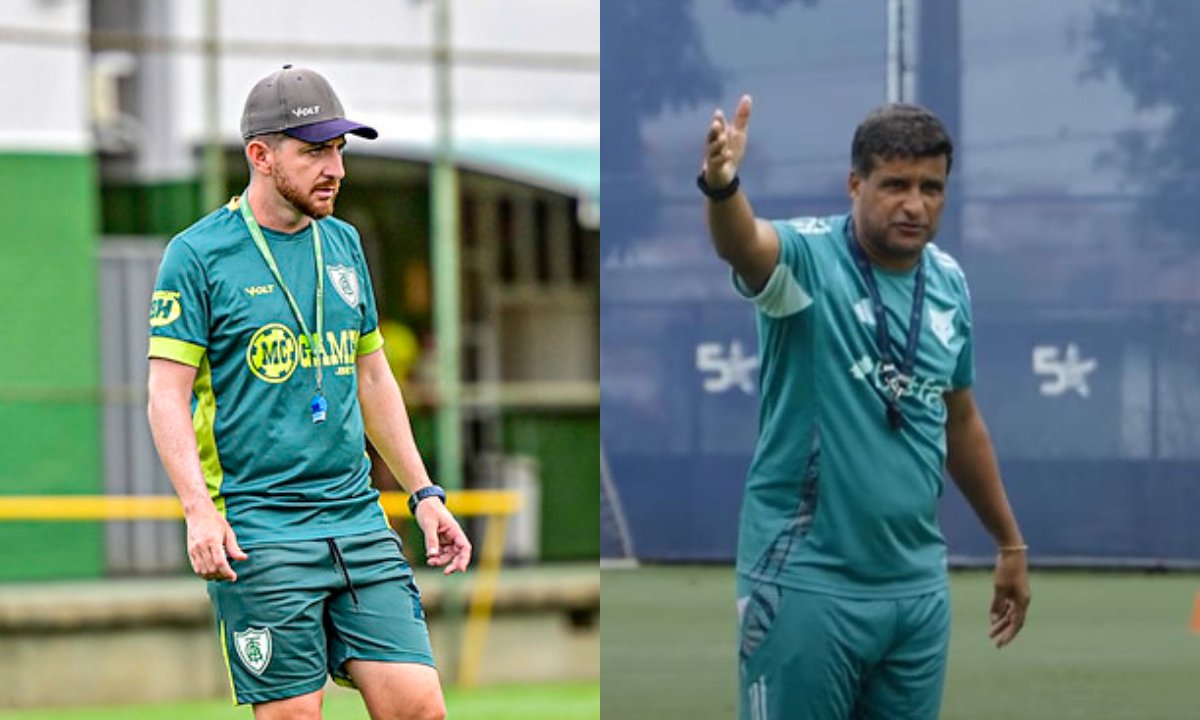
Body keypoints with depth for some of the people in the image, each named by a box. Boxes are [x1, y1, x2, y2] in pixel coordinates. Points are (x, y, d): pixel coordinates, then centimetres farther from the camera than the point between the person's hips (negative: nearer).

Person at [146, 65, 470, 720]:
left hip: (359, 520, 5)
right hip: (258, 534, -5)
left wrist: (423, 493, 19)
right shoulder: (197, 254, -4)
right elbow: (167, 395, -7)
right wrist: (199, 510, -20)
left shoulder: (342, 244, 15)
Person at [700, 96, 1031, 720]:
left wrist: (1009, 541, 25)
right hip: (808, 582, -5)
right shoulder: (809, 257, -11)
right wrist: (721, 184, -58)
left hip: (919, 586, 5)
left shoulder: (949, 283, 6)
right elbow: (742, 244, -35)